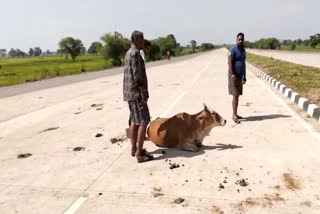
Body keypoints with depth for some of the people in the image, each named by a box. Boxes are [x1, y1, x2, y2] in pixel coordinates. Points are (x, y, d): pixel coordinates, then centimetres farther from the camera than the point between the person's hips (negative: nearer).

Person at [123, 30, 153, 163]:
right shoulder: (135, 53, -15)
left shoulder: (129, 53, 16)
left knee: (134, 121, 15)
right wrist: (143, 91, -18)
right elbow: (137, 75, -21)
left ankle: (134, 148, 24)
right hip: (136, 92, -10)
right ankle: (139, 153, -5)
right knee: (143, 122, -7)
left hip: (130, 92, 10)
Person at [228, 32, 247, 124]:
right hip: (234, 76, -8)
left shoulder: (243, 50, 16)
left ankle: (235, 114, 17)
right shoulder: (233, 49, -9)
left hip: (240, 76, 8)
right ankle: (234, 115, -7)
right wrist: (232, 74, -24)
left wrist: (244, 76, 19)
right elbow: (229, 62, -16)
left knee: (237, 95, 10)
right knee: (235, 95, -10)